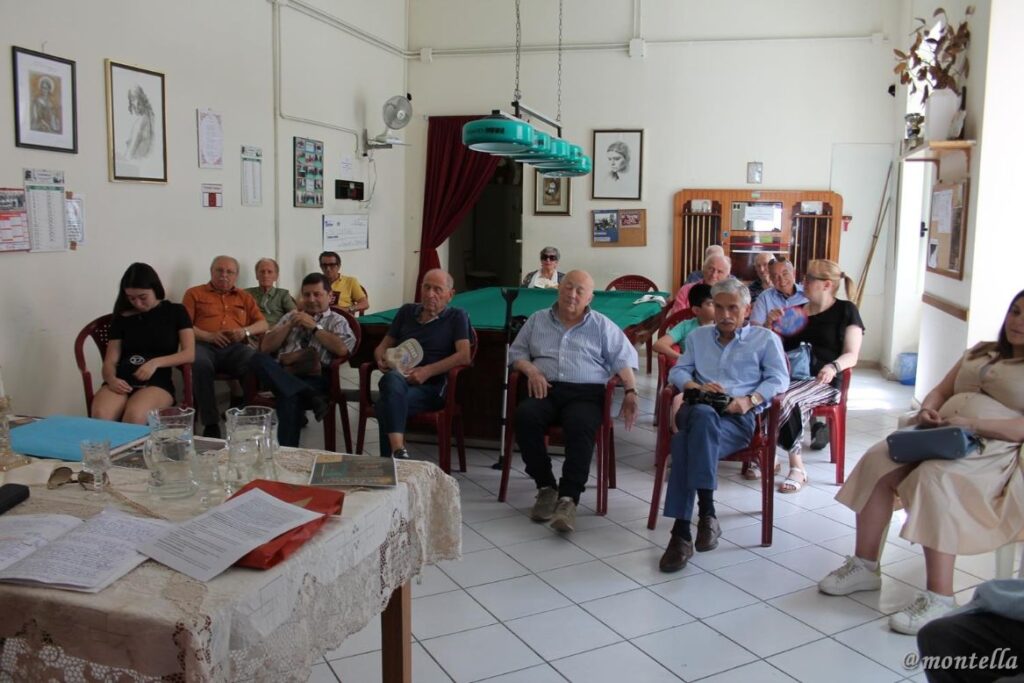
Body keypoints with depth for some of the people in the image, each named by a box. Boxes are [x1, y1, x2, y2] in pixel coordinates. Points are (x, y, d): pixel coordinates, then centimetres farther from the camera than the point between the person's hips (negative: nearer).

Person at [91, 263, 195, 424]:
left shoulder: (176, 312, 10)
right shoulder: (122, 317, 16)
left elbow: (189, 354, 1)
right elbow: (110, 361, 11)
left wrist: (155, 362, -14)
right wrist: (111, 379, -12)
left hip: (157, 382, -2)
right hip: (122, 381, 2)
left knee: (134, 415, -37)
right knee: (100, 415, -33)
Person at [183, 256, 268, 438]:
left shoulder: (245, 297, 28)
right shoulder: (194, 293, 20)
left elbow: (263, 324, 20)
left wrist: (246, 331, -2)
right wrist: (208, 336, -9)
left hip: (235, 347, 2)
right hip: (204, 345, -1)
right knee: (200, 365, -40)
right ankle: (211, 424, -32)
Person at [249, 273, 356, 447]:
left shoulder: (337, 320, 14)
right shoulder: (291, 316, 26)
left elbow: (342, 349, -7)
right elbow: (265, 347, 17)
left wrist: (314, 327, -2)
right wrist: (290, 325, 6)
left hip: (315, 376, -4)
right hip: (282, 373, 4)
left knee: (290, 398, -36)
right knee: (258, 359, -28)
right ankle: (309, 395, -38)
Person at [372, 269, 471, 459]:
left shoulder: (457, 317, 9)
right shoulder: (407, 311, 22)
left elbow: (464, 356, -5)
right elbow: (383, 346, 26)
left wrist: (427, 371, -14)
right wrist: (381, 361, 1)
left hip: (431, 388, -3)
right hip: (398, 380, 3)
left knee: (386, 405, -35)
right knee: (393, 379, -37)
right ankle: (398, 451, -48)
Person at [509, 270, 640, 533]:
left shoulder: (602, 326, 16)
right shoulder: (537, 320, 21)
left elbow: (623, 360, 9)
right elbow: (516, 352, 18)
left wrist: (631, 392, -7)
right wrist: (531, 370, -4)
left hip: (585, 392, -1)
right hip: (545, 389, 2)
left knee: (580, 426, -37)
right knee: (525, 415, -33)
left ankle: (569, 498, -34)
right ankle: (546, 486, -19)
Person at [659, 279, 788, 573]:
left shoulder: (766, 338, 21)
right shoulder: (698, 336, 30)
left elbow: (779, 379, 9)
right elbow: (677, 371, 20)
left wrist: (750, 400, -9)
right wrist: (697, 386, -3)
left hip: (739, 417, -2)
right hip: (698, 410, 3)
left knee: (686, 439, -36)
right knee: (702, 414, -39)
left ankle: (682, 532, -39)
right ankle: (706, 510, -40)